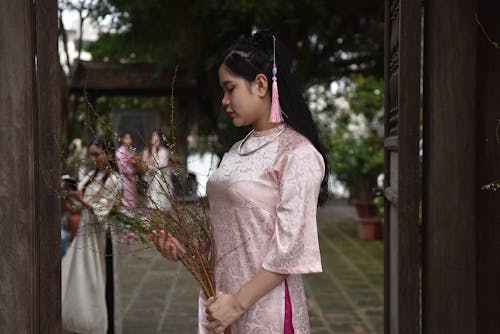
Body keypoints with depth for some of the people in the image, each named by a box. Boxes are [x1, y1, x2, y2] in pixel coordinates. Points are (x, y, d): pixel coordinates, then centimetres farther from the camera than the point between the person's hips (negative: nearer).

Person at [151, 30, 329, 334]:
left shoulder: (297, 153, -12)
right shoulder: (238, 151, 12)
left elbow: (290, 246, -17)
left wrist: (238, 303, -16)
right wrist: (186, 250, 1)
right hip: (224, 301, 7)